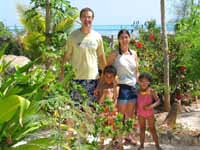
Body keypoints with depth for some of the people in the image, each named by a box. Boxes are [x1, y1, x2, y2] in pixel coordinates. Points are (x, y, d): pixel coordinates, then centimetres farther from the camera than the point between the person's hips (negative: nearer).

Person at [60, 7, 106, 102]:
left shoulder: (97, 37, 6)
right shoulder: (73, 36, -3)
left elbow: (101, 56, 13)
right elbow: (66, 56, 0)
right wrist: (62, 74, -6)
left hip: (93, 77, 3)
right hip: (77, 78, -3)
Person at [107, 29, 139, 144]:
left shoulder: (134, 53, 10)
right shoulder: (115, 54, -3)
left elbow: (137, 71, 14)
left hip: (133, 87, 5)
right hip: (121, 87, -4)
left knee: (131, 114, 13)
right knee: (120, 114, 0)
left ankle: (129, 135, 28)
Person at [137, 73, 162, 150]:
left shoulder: (151, 91, -16)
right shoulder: (138, 91, -7)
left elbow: (158, 101, -16)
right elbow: (136, 102, 3)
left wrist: (151, 106, -31)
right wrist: (135, 110, -2)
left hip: (149, 113, -3)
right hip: (140, 113, 3)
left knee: (152, 129, 5)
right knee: (142, 129, 13)